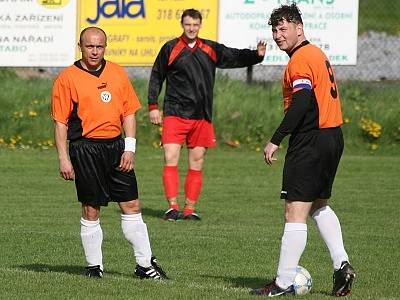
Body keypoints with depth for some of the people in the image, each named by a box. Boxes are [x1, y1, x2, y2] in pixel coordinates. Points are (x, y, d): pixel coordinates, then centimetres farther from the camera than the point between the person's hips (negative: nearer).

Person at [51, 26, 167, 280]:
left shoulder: (118, 73, 9)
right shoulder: (67, 78, -3)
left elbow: (129, 113, 12)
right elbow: (60, 122, -3)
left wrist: (129, 148, 2)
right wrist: (64, 159, -8)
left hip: (116, 145, 4)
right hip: (85, 149, -4)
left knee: (131, 206, 4)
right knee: (91, 210, 0)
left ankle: (145, 264, 10)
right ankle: (94, 266, 10)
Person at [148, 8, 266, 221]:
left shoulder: (211, 50, 10)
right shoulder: (170, 49, 3)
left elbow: (236, 57, 12)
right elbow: (156, 77, 8)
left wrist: (257, 55, -7)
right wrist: (153, 106, 3)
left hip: (202, 117, 3)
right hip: (175, 114, -3)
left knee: (197, 164, 4)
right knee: (170, 160, -13)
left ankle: (189, 210, 11)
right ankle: (172, 207, -10)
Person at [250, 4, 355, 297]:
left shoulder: (300, 59, -13)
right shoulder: (318, 54, 17)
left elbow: (302, 103, -23)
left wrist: (276, 140, -23)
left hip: (310, 142, -10)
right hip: (333, 137, 10)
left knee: (295, 212, -8)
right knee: (319, 205, 24)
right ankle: (342, 264, 14)